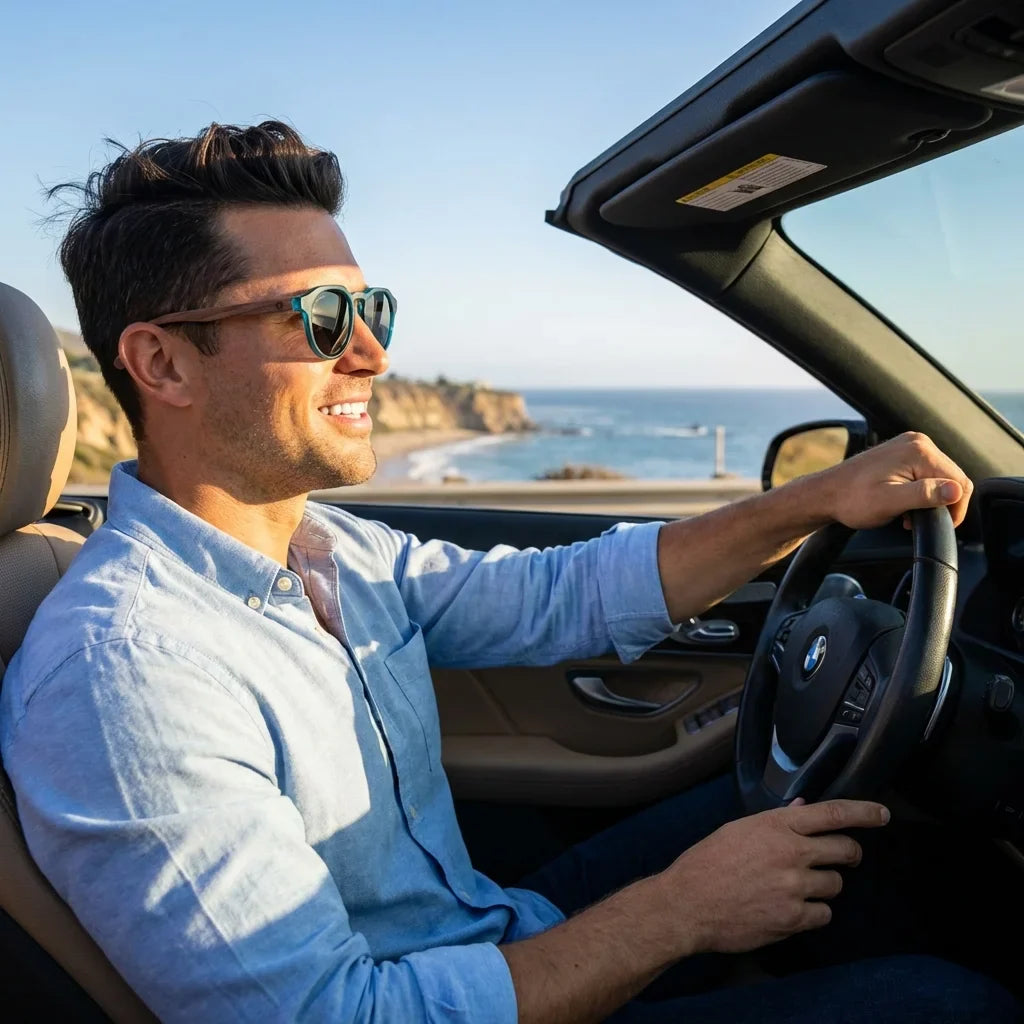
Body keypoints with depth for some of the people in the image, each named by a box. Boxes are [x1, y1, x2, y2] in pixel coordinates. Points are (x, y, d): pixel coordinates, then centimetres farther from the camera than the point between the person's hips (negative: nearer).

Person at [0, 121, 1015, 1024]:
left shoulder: (340, 551, 0)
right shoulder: (120, 671, -27)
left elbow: (569, 596, 4)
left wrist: (821, 499, -5)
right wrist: (682, 909, -25)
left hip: (507, 937, 8)